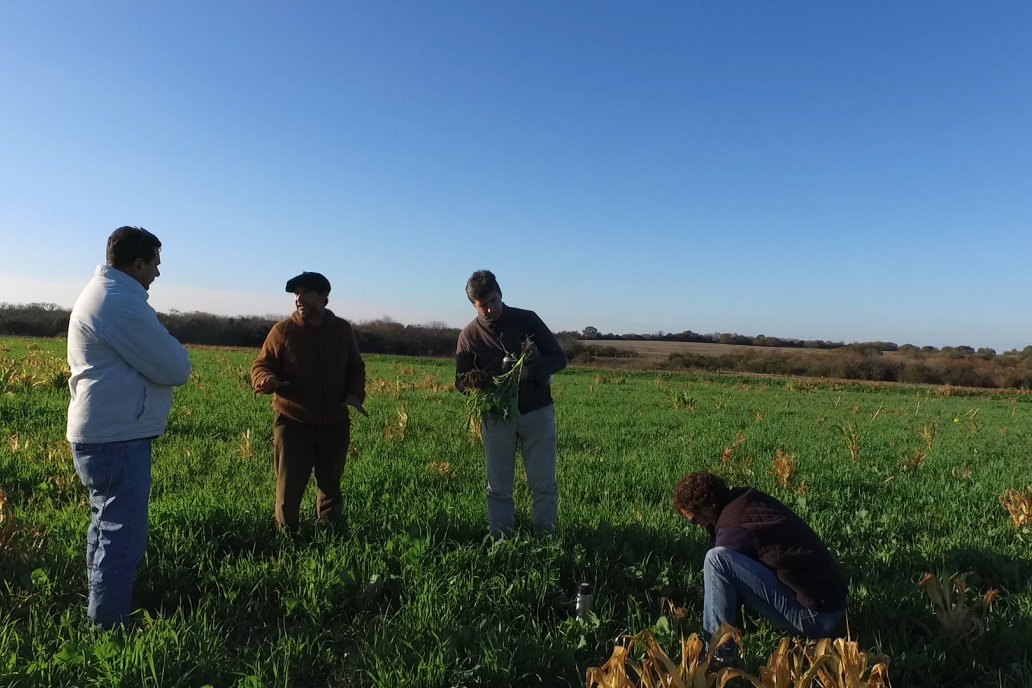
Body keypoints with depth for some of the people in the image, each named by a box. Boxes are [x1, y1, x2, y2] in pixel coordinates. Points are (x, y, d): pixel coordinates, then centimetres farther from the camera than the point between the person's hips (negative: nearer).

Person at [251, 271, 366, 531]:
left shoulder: (342, 330, 3)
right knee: (289, 485, 2)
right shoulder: (283, 330, -5)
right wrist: (266, 380, -25)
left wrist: (355, 394, -5)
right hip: (293, 423, -3)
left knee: (330, 483, 17)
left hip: (335, 424, 3)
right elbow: (261, 365, -1)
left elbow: (356, 368, 14)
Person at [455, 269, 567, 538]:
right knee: (499, 487, 8)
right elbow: (461, 381, 4)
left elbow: (558, 358, -3)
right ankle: (501, 540, 19)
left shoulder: (527, 320, -4)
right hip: (496, 417, 1)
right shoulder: (469, 335, -1)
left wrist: (529, 371, -22)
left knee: (544, 484, 3)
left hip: (536, 412, -1)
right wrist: (481, 385, -21)